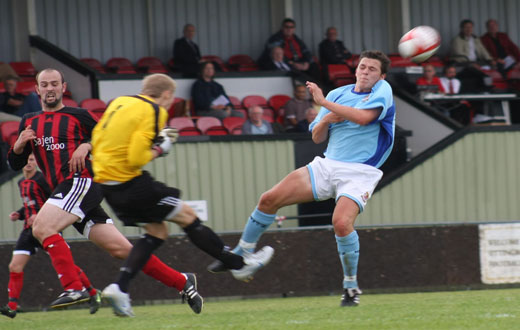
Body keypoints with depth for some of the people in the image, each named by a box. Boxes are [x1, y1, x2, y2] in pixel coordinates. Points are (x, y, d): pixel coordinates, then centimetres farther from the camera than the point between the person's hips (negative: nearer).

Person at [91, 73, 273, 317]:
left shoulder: (119, 103, 11)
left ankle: (119, 287, 2)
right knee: (187, 216, 5)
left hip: (105, 182, 8)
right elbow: (136, 159, -21)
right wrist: (159, 149, -2)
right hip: (131, 184, -8)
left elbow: (96, 139, 16)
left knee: (156, 232, 16)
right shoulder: (152, 112, -12)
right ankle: (238, 264, 14)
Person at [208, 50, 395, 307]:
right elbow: (317, 137, 16)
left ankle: (351, 286, -10)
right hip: (327, 165, 6)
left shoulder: (383, 90, -5)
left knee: (341, 223, -30)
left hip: (359, 172, -6)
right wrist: (325, 121, -7)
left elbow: (364, 117, -25)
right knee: (269, 199, -3)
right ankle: (240, 255, 14)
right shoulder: (338, 94, 12)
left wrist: (324, 102, -17)